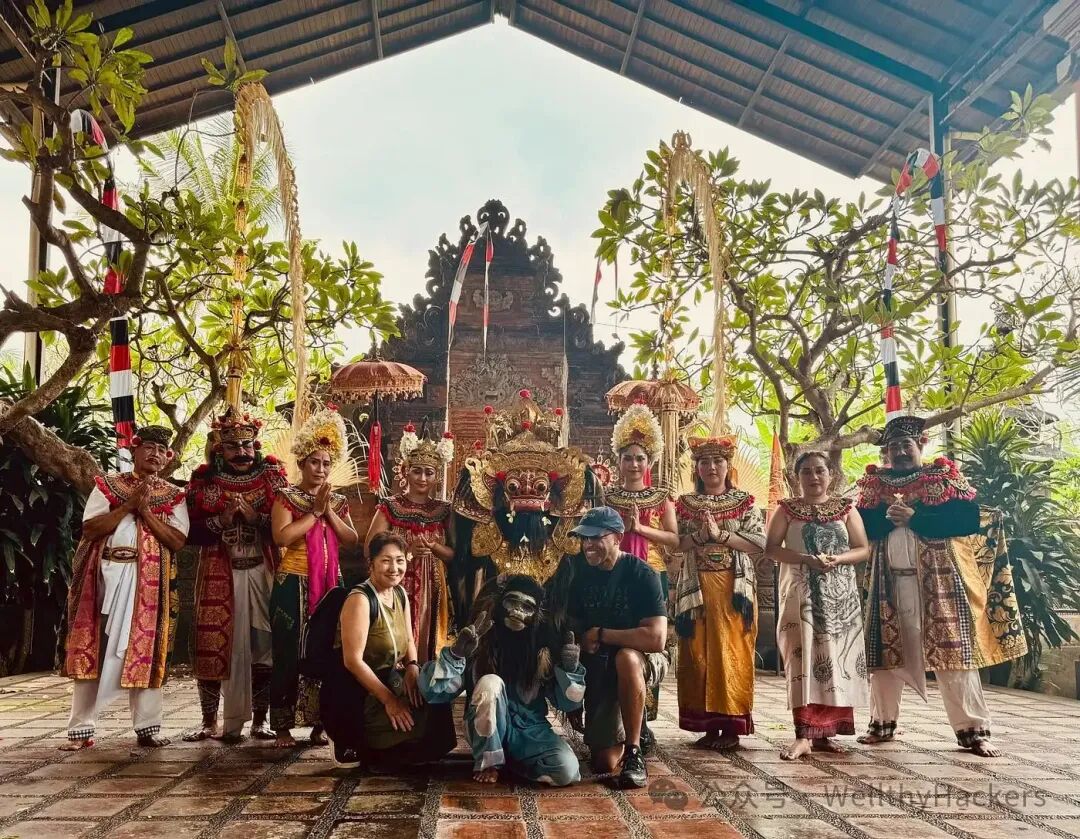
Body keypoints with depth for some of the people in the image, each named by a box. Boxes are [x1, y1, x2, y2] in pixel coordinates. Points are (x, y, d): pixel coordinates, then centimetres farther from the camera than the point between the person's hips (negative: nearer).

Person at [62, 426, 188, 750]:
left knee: (145, 652, 1)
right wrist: (129, 505, -11)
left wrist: (145, 511, -9)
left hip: (149, 581, 0)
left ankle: (147, 727, 7)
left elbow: (177, 541, -3)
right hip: (106, 575, 0)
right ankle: (81, 728, 8)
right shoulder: (107, 485, 8)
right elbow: (89, 528, -4)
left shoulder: (173, 496, 9)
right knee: (92, 651, 1)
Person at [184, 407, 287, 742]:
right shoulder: (203, 482, 4)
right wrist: (222, 520, -14)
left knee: (262, 646, -1)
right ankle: (210, 721, 11)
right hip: (218, 576, 0)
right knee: (213, 646, -1)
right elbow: (192, 533, 0)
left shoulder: (272, 478, 4)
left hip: (261, 573, 0)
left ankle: (260, 719, 9)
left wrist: (255, 516, -14)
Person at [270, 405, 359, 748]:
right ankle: (283, 726, 7)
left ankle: (318, 724, 14)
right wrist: (315, 512, -13)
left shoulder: (337, 501, 13)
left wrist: (329, 512, -8)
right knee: (289, 656, -2)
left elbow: (352, 540, 2)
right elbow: (282, 536, -18)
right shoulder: (287, 497, -2)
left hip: (330, 585, 4)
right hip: (294, 585, -4)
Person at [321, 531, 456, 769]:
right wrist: (388, 699, -25)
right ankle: (349, 742, -2)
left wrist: (412, 667, -10)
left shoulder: (400, 593, 4)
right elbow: (353, 660, -25)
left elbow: (408, 640, 13)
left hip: (389, 679, 9)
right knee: (411, 721, -24)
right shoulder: (360, 599, -21)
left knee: (435, 708, -7)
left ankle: (368, 749, 9)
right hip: (352, 692, -9)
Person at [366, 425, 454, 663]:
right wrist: (407, 549, -20)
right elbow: (370, 550, -8)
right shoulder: (389, 507, -2)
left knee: (427, 644, 5)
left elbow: (454, 555, 6)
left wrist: (433, 546, -13)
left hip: (432, 589, 3)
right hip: (396, 586, -3)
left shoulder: (443, 510, 7)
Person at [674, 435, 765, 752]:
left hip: (734, 587, -2)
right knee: (699, 653, 1)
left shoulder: (744, 501, 5)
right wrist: (700, 536, -15)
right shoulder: (685, 503, 10)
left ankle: (731, 726, 2)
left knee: (731, 652, -3)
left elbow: (760, 542, -5)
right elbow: (673, 543, 1)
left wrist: (721, 535, -13)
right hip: (697, 587, 2)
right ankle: (709, 725, 8)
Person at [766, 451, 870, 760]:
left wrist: (838, 559, -15)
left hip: (840, 595, 2)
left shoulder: (846, 508, 9)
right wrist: (806, 559, -17)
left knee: (836, 657, 1)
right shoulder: (787, 509, 6)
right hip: (800, 593, -2)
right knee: (803, 657, -12)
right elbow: (771, 549, -3)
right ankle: (804, 734, -15)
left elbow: (863, 549, 5)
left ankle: (826, 731, 10)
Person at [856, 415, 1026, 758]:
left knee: (952, 649, -5)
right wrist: (887, 517, -14)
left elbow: (969, 519, -9)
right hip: (888, 580, 3)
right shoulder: (874, 483, 12)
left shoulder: (945, 477, 3)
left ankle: (972, 729, 2)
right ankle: (883, 723, 17)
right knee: (885, 650, 5)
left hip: (939, 578, -3)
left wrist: (915, 517, -16)